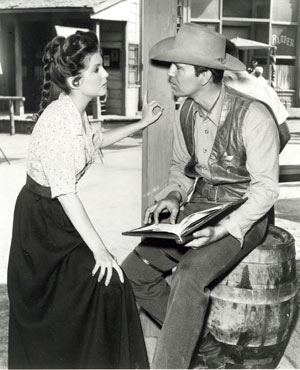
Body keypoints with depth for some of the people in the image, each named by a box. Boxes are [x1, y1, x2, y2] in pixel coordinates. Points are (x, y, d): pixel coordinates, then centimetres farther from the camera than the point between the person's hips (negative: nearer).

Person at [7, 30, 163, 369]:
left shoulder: (76, 112, 1)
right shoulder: (58, 122, -27)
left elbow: (96, 141, 24)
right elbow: (65, 193, -32)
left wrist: (141, 124, 21)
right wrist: (99, 250, -33)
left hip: (57, 214, 8)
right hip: (42, 217, -8)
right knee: (105, 281, -8)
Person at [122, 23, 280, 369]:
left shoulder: (252, 116, -19)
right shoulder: (185, 113, 0)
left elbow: (266, 187, -16)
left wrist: (224, 228, -27)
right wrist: (174, 195, -7)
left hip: (244, 214, -6)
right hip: (197, 207, 7)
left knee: (190, 272, -32)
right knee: (134, 270, -6)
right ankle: (200, 338, 11)